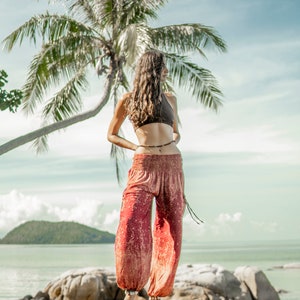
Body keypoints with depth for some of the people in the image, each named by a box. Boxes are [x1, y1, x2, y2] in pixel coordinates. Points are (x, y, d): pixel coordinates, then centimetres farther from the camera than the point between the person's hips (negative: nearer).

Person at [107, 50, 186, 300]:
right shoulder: (128, 100, 7)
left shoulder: (170, 99, 16)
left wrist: (173, 142, 2)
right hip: (143, 166, -3)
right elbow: (111, 134, 14)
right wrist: (135, 147, -2)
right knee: (132, 224, -19)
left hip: (172, 166, 3)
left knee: (169, 230, -1)